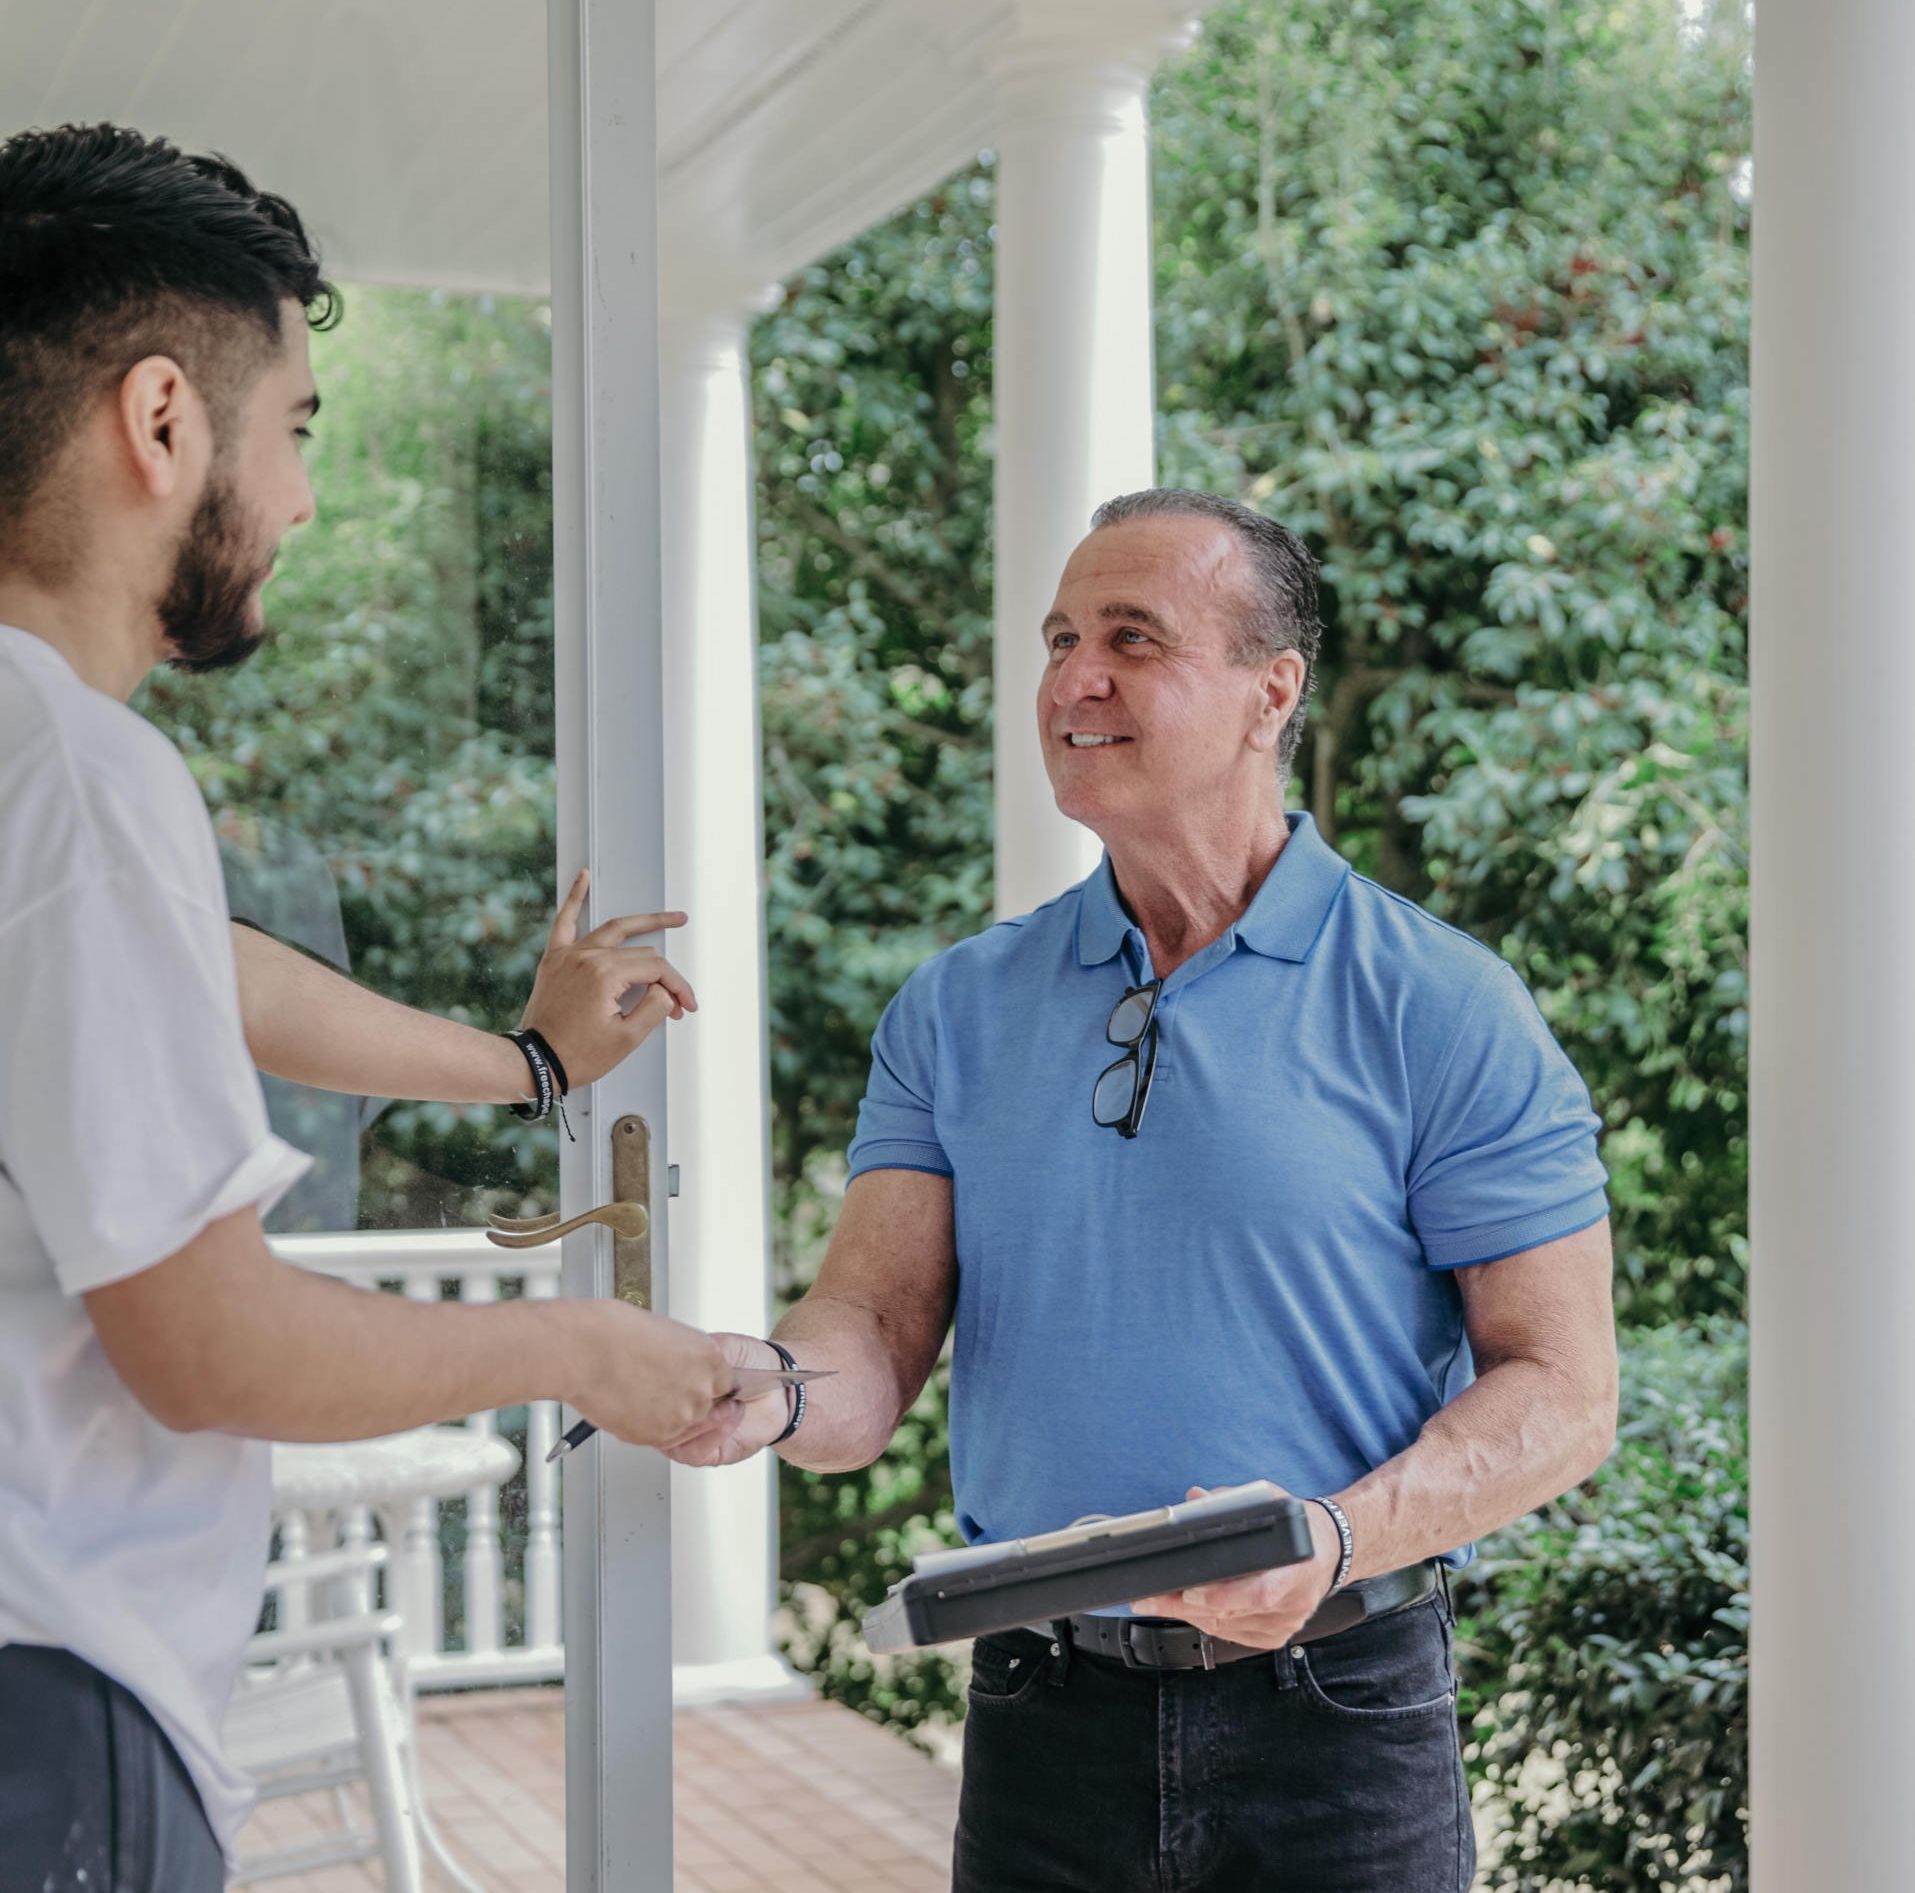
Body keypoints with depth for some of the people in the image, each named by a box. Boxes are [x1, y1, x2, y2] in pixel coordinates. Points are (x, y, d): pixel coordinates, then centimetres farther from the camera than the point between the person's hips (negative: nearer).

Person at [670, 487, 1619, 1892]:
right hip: (1043, 1721, 3)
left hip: (1337, 1733, -3)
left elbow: (1563, 1390, -7)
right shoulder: (956, 1012, 7)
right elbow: (876, 1343, 0)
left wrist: (1337, 1539, -23)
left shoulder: (1441, 1010, -5)